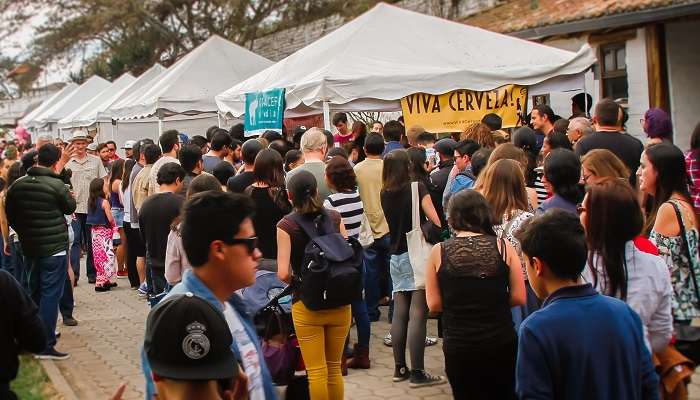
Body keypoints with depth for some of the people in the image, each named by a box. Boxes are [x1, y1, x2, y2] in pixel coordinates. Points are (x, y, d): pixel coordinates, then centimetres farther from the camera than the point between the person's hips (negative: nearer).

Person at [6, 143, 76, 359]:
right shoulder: (56, 185, -16)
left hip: (29, 247, 6)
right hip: (54, 248, -6)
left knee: (36, 293, 18)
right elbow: (70, 207, 0)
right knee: (50, 294, -4)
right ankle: (46, 345, -7)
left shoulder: (17, 185, 2)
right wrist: (70, 196, 19)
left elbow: (10, 215, 10)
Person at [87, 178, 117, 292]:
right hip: (104, 231, -7)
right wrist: (114, 225, 4)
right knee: (106, 255, -3)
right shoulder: (104, 202, -16)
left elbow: (91, 216, 8)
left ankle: (106, 280, 24)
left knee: (99, 256, 13)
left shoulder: (90, 201, 3)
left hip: (94, 230, 7)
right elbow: (110, 219, -17)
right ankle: (100, 282, -7)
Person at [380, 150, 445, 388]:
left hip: (396, 256, 6)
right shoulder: (417, 188, -9)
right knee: (417, 314, -6)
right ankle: (417, 373, -6)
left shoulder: (385, 194, 6)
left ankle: (400, 368, 15)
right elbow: (435, 221, -11)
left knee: (400, 313, 10)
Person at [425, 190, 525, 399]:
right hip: (501, 342, 0)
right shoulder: (503, 247, -5)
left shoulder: (438, 252, -5)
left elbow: (434, 305, -2)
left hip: (458, 347, 0)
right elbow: (519, 298, -3)